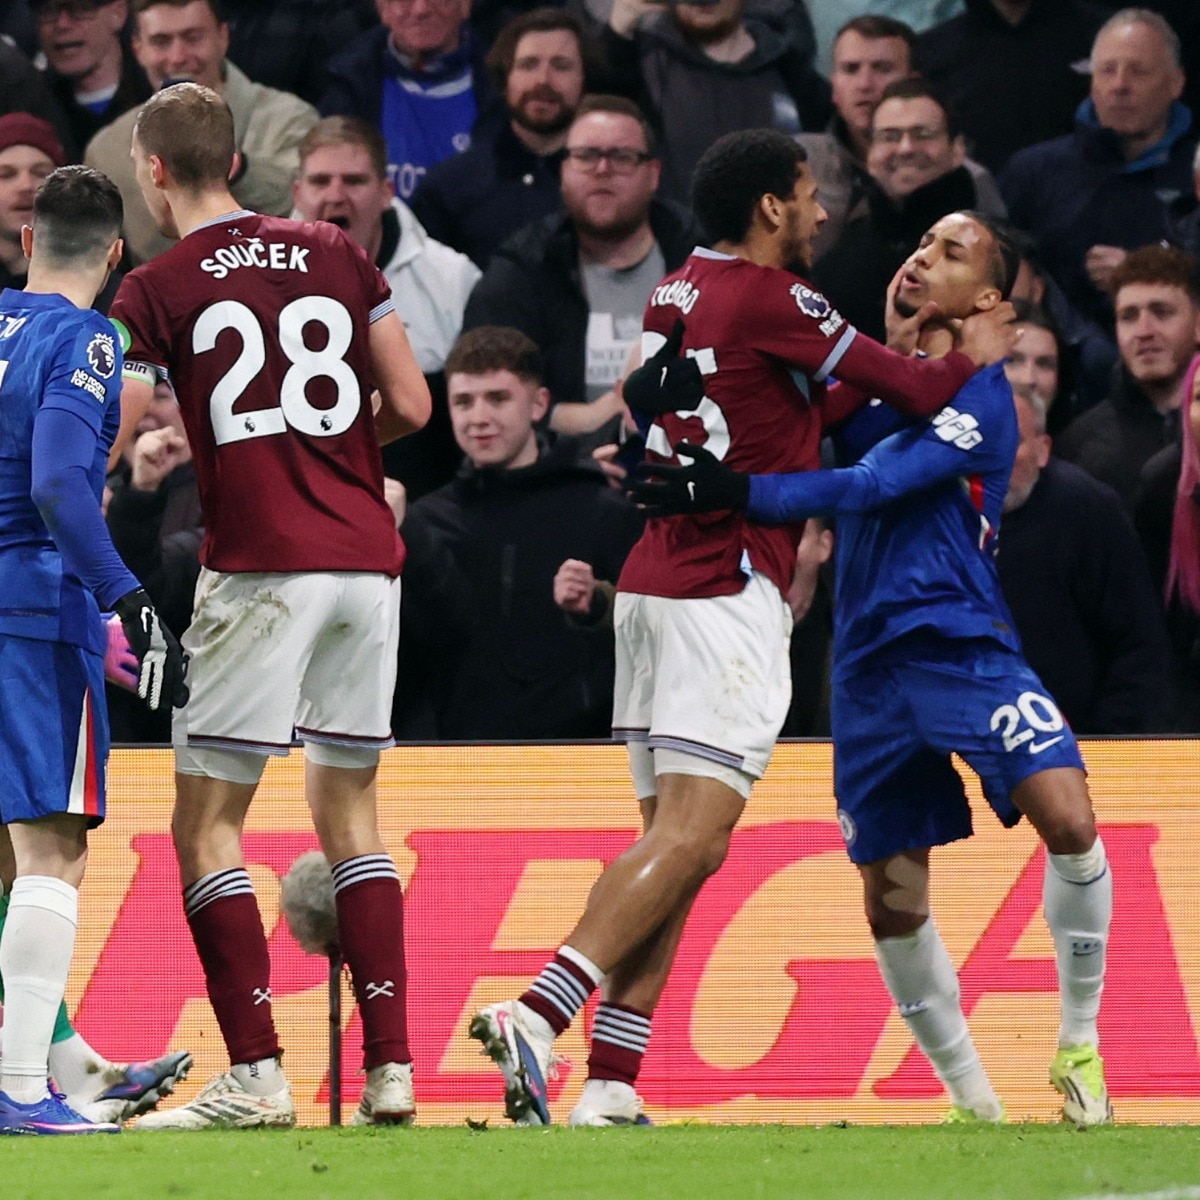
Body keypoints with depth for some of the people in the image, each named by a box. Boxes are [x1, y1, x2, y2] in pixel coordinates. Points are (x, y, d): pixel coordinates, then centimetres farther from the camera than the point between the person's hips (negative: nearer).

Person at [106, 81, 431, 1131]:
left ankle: (256, 1076, -7)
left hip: (261, 569, -5)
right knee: (349, 811, 14)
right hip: (368, 561, 5)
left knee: (207, 826, 1)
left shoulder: (156, 293, -1)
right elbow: (410, 404, 10)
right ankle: (391, 1068, 6)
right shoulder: (335, 256, 11)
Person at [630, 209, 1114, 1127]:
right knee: (894, 906, 4)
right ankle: (971, 1102, 18)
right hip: (871, 663, 6)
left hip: (964, 646, -6)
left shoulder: (980, 397, -6)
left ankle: (1079, 1048, -7)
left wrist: (739, 491, -28)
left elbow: (881, 484, -19)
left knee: (1069, 822, -25)